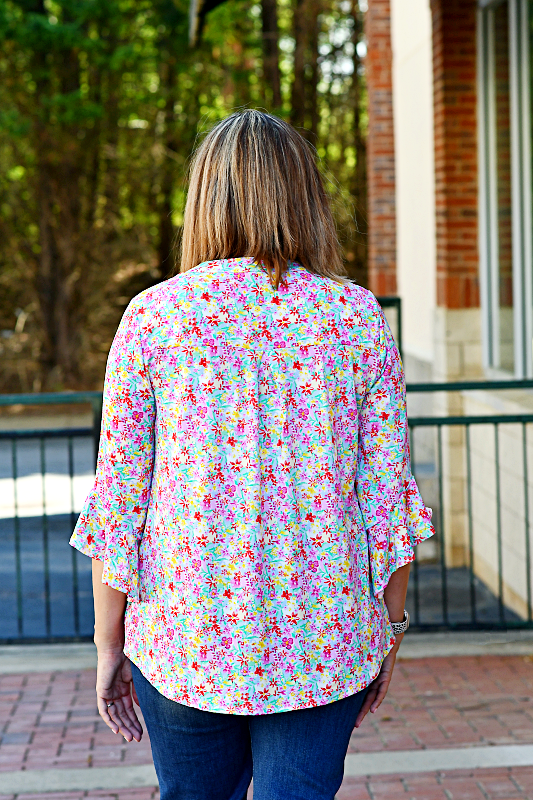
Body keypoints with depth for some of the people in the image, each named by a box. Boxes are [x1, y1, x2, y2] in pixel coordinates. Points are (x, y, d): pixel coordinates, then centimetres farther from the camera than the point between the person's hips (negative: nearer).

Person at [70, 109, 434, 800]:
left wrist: (109, 643, 7)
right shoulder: (359, 317, -2)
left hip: (184, 638, 1)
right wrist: (389, 629, 11)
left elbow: (117, 497, -3)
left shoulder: (152, 316, -4)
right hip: (325, 640, 0)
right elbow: (388, 496, -2)